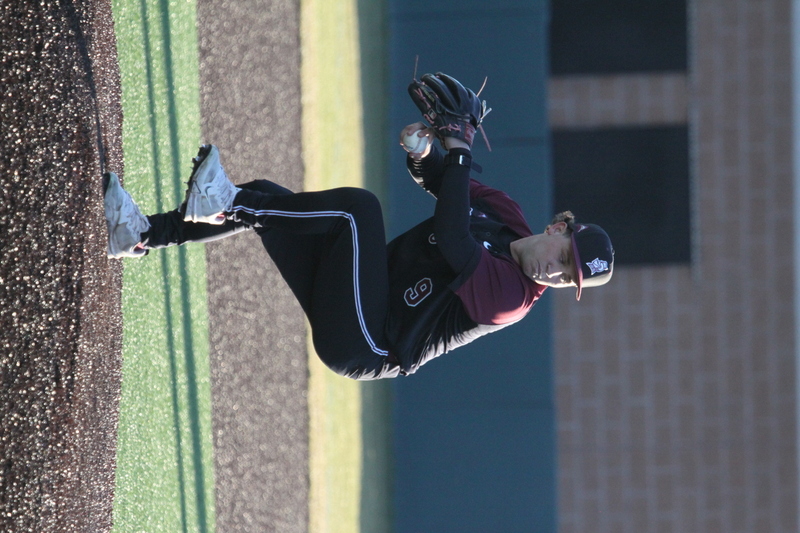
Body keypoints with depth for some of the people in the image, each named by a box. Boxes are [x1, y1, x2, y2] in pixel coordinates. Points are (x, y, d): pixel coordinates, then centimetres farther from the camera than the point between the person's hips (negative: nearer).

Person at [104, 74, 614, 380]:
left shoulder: (508, 296, -18)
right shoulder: (504, 213, 8)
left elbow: (453, 242, -33)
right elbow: (443, 180, 14)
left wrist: (458, 152, -27)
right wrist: (425, 152, -11)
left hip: (361, 348, -9)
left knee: (359, 205, -24)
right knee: (263, 195, 2)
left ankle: (226, 204, -24)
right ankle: (142, 236, -1)